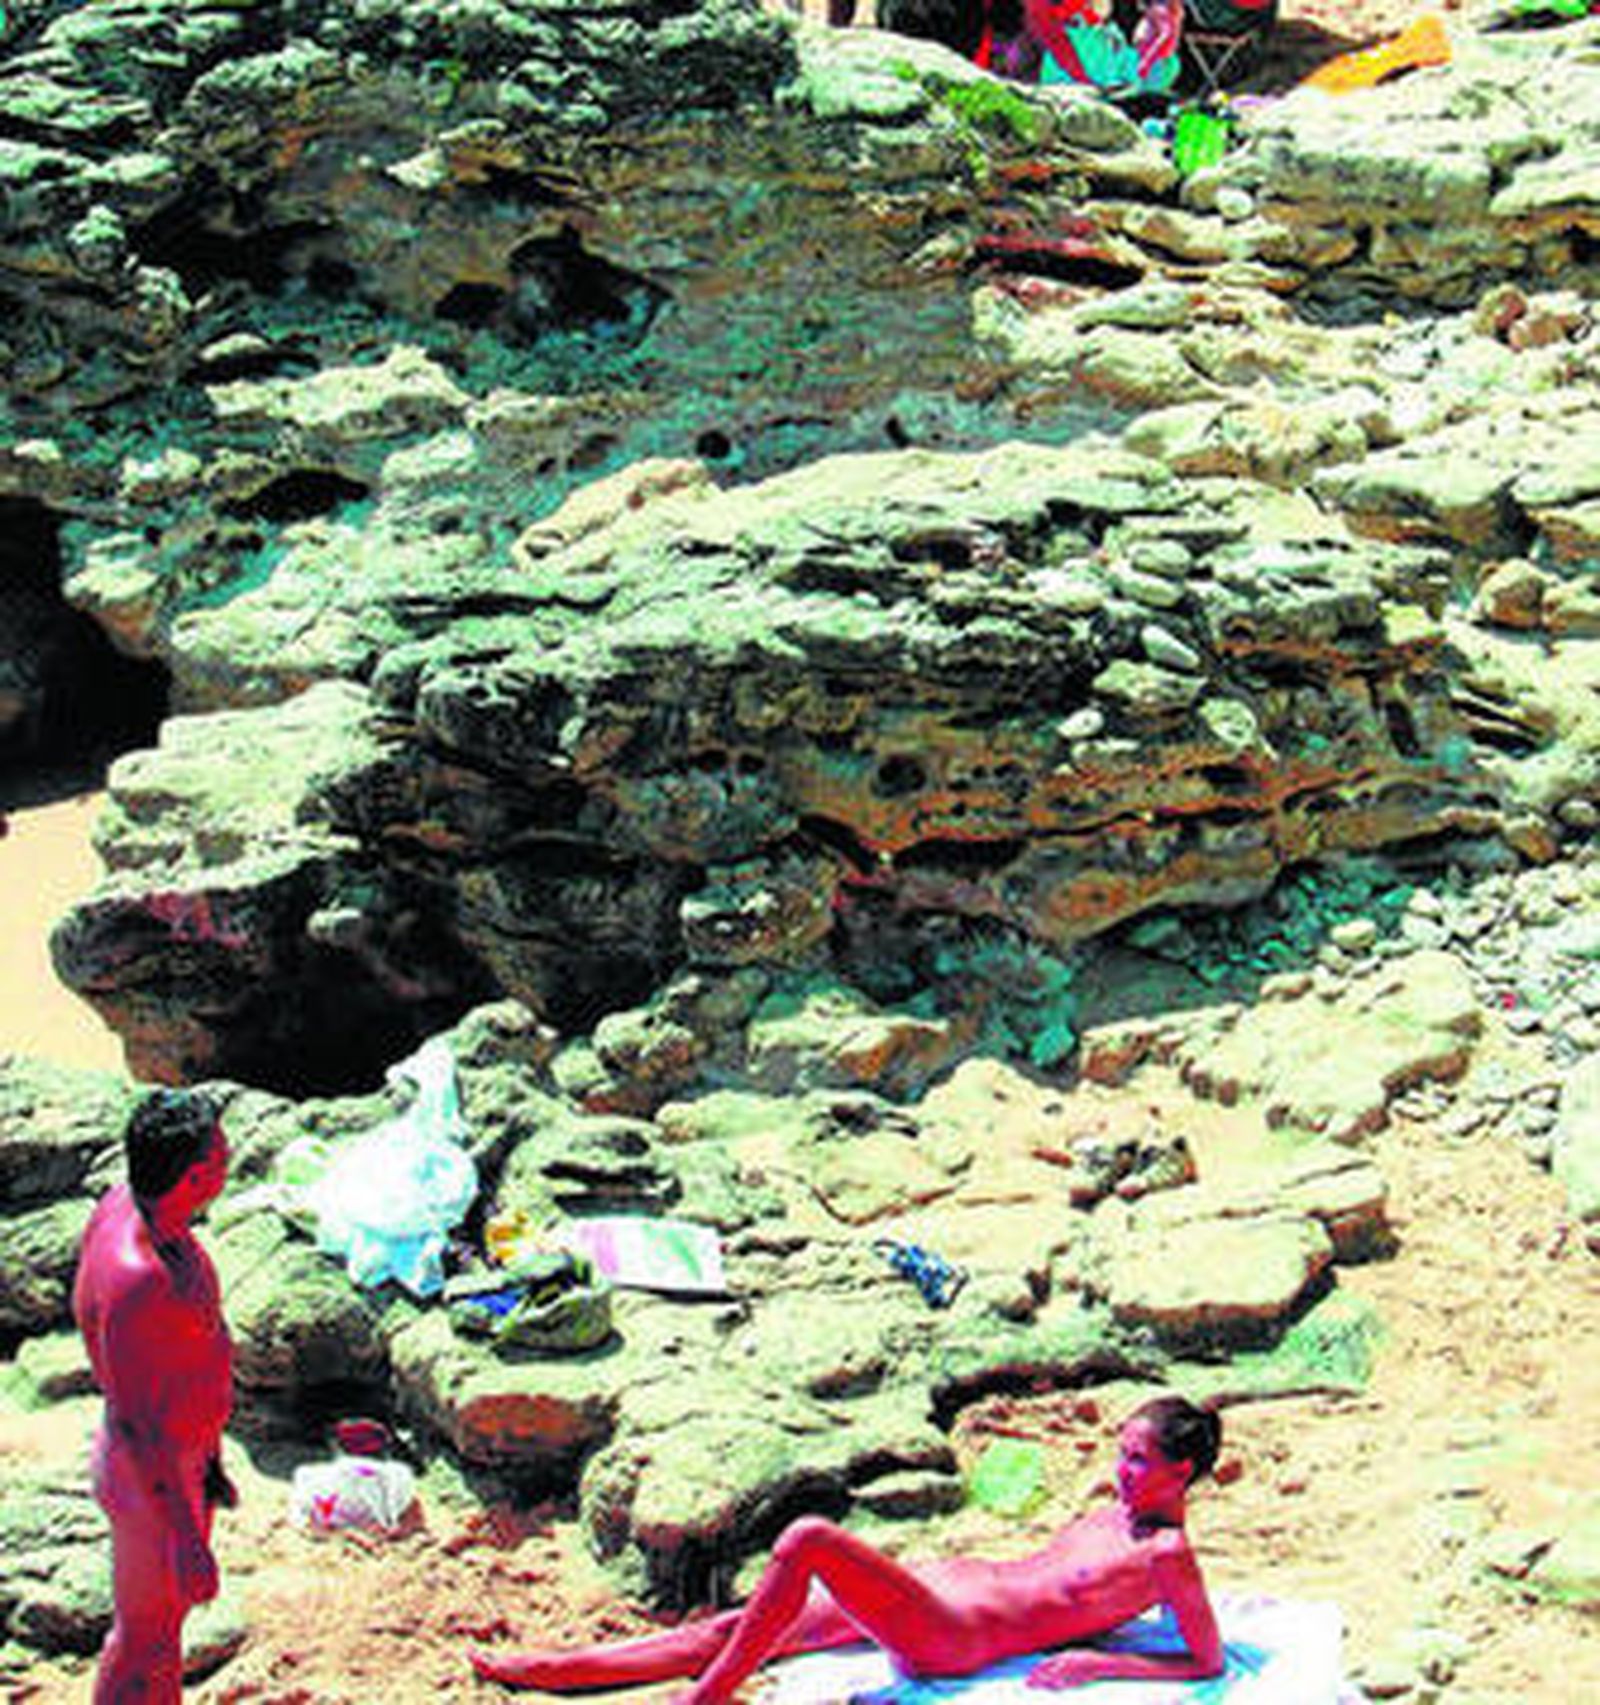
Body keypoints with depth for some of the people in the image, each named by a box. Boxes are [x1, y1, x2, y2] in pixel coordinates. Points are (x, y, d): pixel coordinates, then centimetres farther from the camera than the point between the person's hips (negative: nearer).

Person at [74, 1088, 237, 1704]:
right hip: (153, 1483, -9)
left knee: (168, 1612, 27)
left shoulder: (127, 1203, -8)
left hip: (185, 1451, 9)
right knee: (145, 1638, 12)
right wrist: (187, 1540, -24)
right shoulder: (136, 1282, -38)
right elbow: (137, 1425, -31)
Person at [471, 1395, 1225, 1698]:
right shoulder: (1120, 1512, 14)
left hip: (952, 1638, -9)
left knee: (807, 1541, -27)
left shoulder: (1168, 1555, -10)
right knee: (734, 1629, 4)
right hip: (952, 1582, 9)